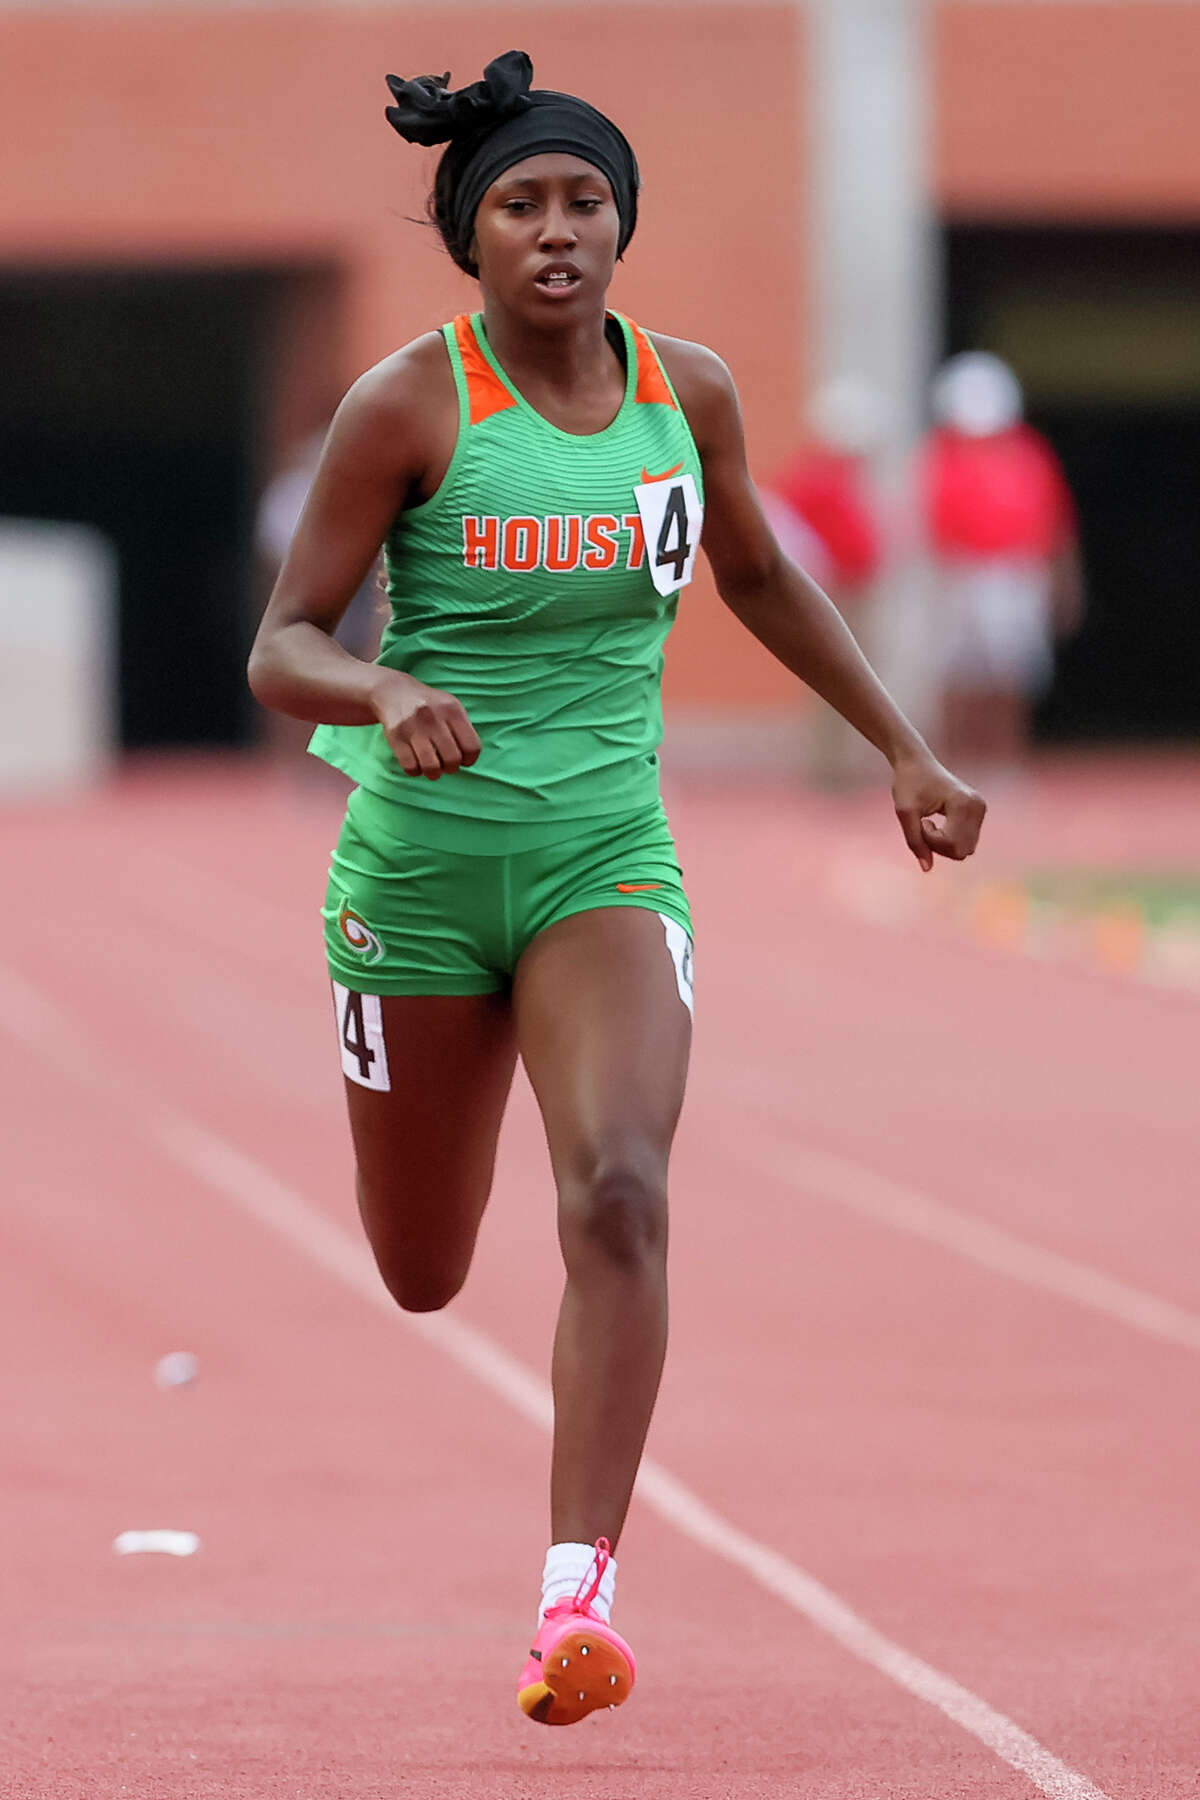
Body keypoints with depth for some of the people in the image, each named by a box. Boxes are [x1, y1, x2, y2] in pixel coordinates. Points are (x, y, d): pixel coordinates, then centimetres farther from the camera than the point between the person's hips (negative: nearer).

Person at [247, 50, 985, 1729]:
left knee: (620, 1195, -23)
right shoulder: (407, 405, -12)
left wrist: (905, 750, 20)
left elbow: (760, 578, 19)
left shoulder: (688, 390, -1)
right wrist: (389, 695, -33)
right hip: (423, 867, -1)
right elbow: (282, 650, -11)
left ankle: (578, 1596, -23)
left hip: (610, 857, 1)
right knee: (424, 1276, 12)